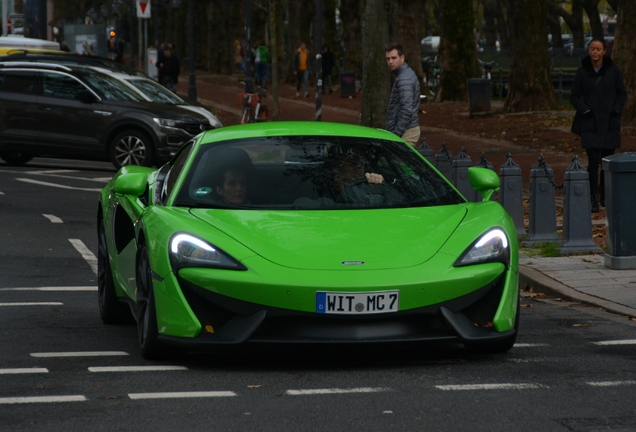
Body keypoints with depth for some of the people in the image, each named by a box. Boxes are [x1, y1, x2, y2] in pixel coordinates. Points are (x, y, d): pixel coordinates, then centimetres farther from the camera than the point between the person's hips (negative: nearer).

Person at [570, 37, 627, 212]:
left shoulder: (613, 70, 2)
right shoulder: (582, 72, 0)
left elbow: (622, 93, 9)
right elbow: (574, 96, 5)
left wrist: (616, 110, -5)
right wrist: (585, 110, -9)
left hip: (610, 124, 1)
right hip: (590, 124, -1)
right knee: (593, 160, -9)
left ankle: (605, 196, 19)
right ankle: (593, 199, -6)